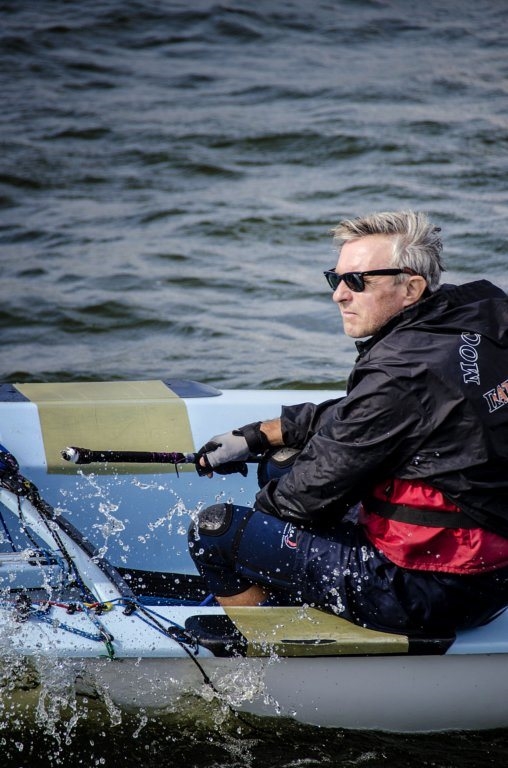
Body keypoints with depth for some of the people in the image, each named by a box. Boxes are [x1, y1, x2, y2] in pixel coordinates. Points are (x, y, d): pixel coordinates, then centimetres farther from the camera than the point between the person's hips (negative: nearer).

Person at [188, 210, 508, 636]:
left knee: (216, 530, -1)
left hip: (423, 593, -10)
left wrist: (261, 505, 7)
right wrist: (256, 436, 21)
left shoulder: (401, 371, -23)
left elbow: (319, 488, -14)